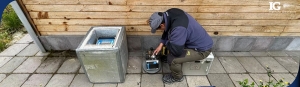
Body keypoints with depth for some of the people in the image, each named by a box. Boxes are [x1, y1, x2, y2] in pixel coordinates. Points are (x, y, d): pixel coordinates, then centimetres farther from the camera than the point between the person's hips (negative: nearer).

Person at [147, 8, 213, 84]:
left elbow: (176, 51, -34)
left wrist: (166, 42, -14)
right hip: (196, 39, 9)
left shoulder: (178, 28, -38)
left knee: (172, 58, -21)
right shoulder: (169, 14, -11)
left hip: (202, 49, -9)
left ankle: (177, 77, 11)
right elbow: (168, 30, 7)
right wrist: (161, 44, 3)